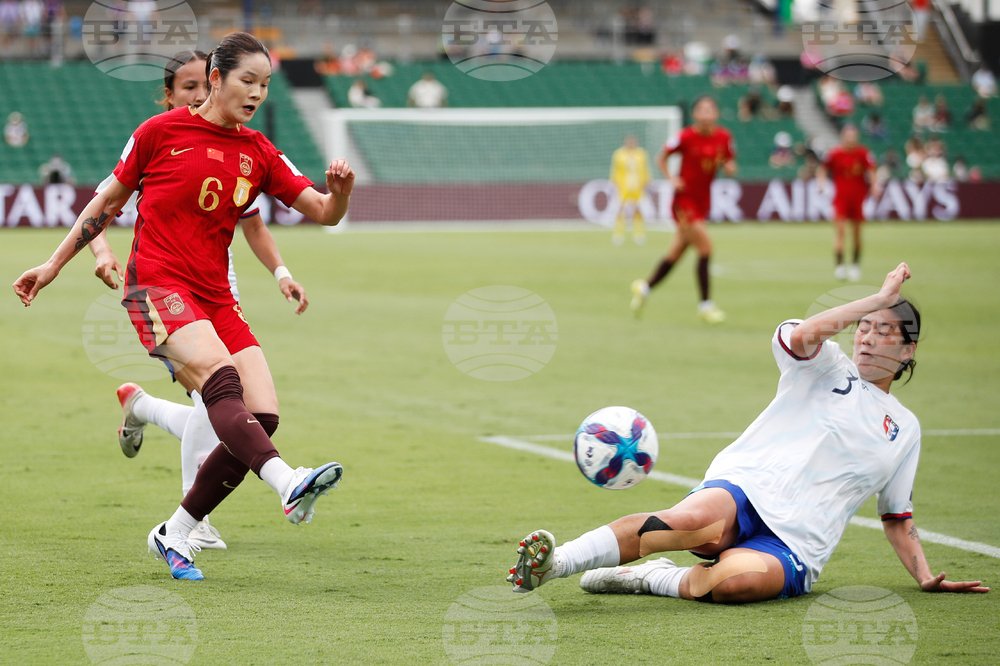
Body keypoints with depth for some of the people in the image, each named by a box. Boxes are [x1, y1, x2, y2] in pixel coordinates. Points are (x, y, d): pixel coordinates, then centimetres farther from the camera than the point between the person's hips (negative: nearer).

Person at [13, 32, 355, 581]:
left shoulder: (259, 154, 12)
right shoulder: (161, 132, 1)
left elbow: (324, 213, 7)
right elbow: (109, 199, 12)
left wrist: (340, 189, -16)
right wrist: (54, 264, 14)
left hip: (215, 298, 6)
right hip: (156, 284, -5)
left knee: (263, 416, -9)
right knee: (220, 377, -31)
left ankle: (174, 535, 3)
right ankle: (288, 485, -52)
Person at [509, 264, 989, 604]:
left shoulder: (905, 429, 25)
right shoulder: (827, 365, 16)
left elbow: (898, 517, 32)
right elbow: (801, 336, -9)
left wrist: (926, 579, 18)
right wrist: (879, 298, -6)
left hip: (796, 542, 1)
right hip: (744, 488, -1)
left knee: (738, 580, -38)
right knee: (691, 520, -40)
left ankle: (649, 578, -16)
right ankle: (551, 563, -43)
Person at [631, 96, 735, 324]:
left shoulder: (723, 137, 0)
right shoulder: (686, 137, -13)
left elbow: (730, 164, 12)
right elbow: (661, 158, -1)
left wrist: (729, 167, -11)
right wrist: (672, 179, -14)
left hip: (703, 200, 6)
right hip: (684, 200, -6)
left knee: (676, 253, 13)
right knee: (705, 246, -15)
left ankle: (644, 287, 34)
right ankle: (705, 305, -6)